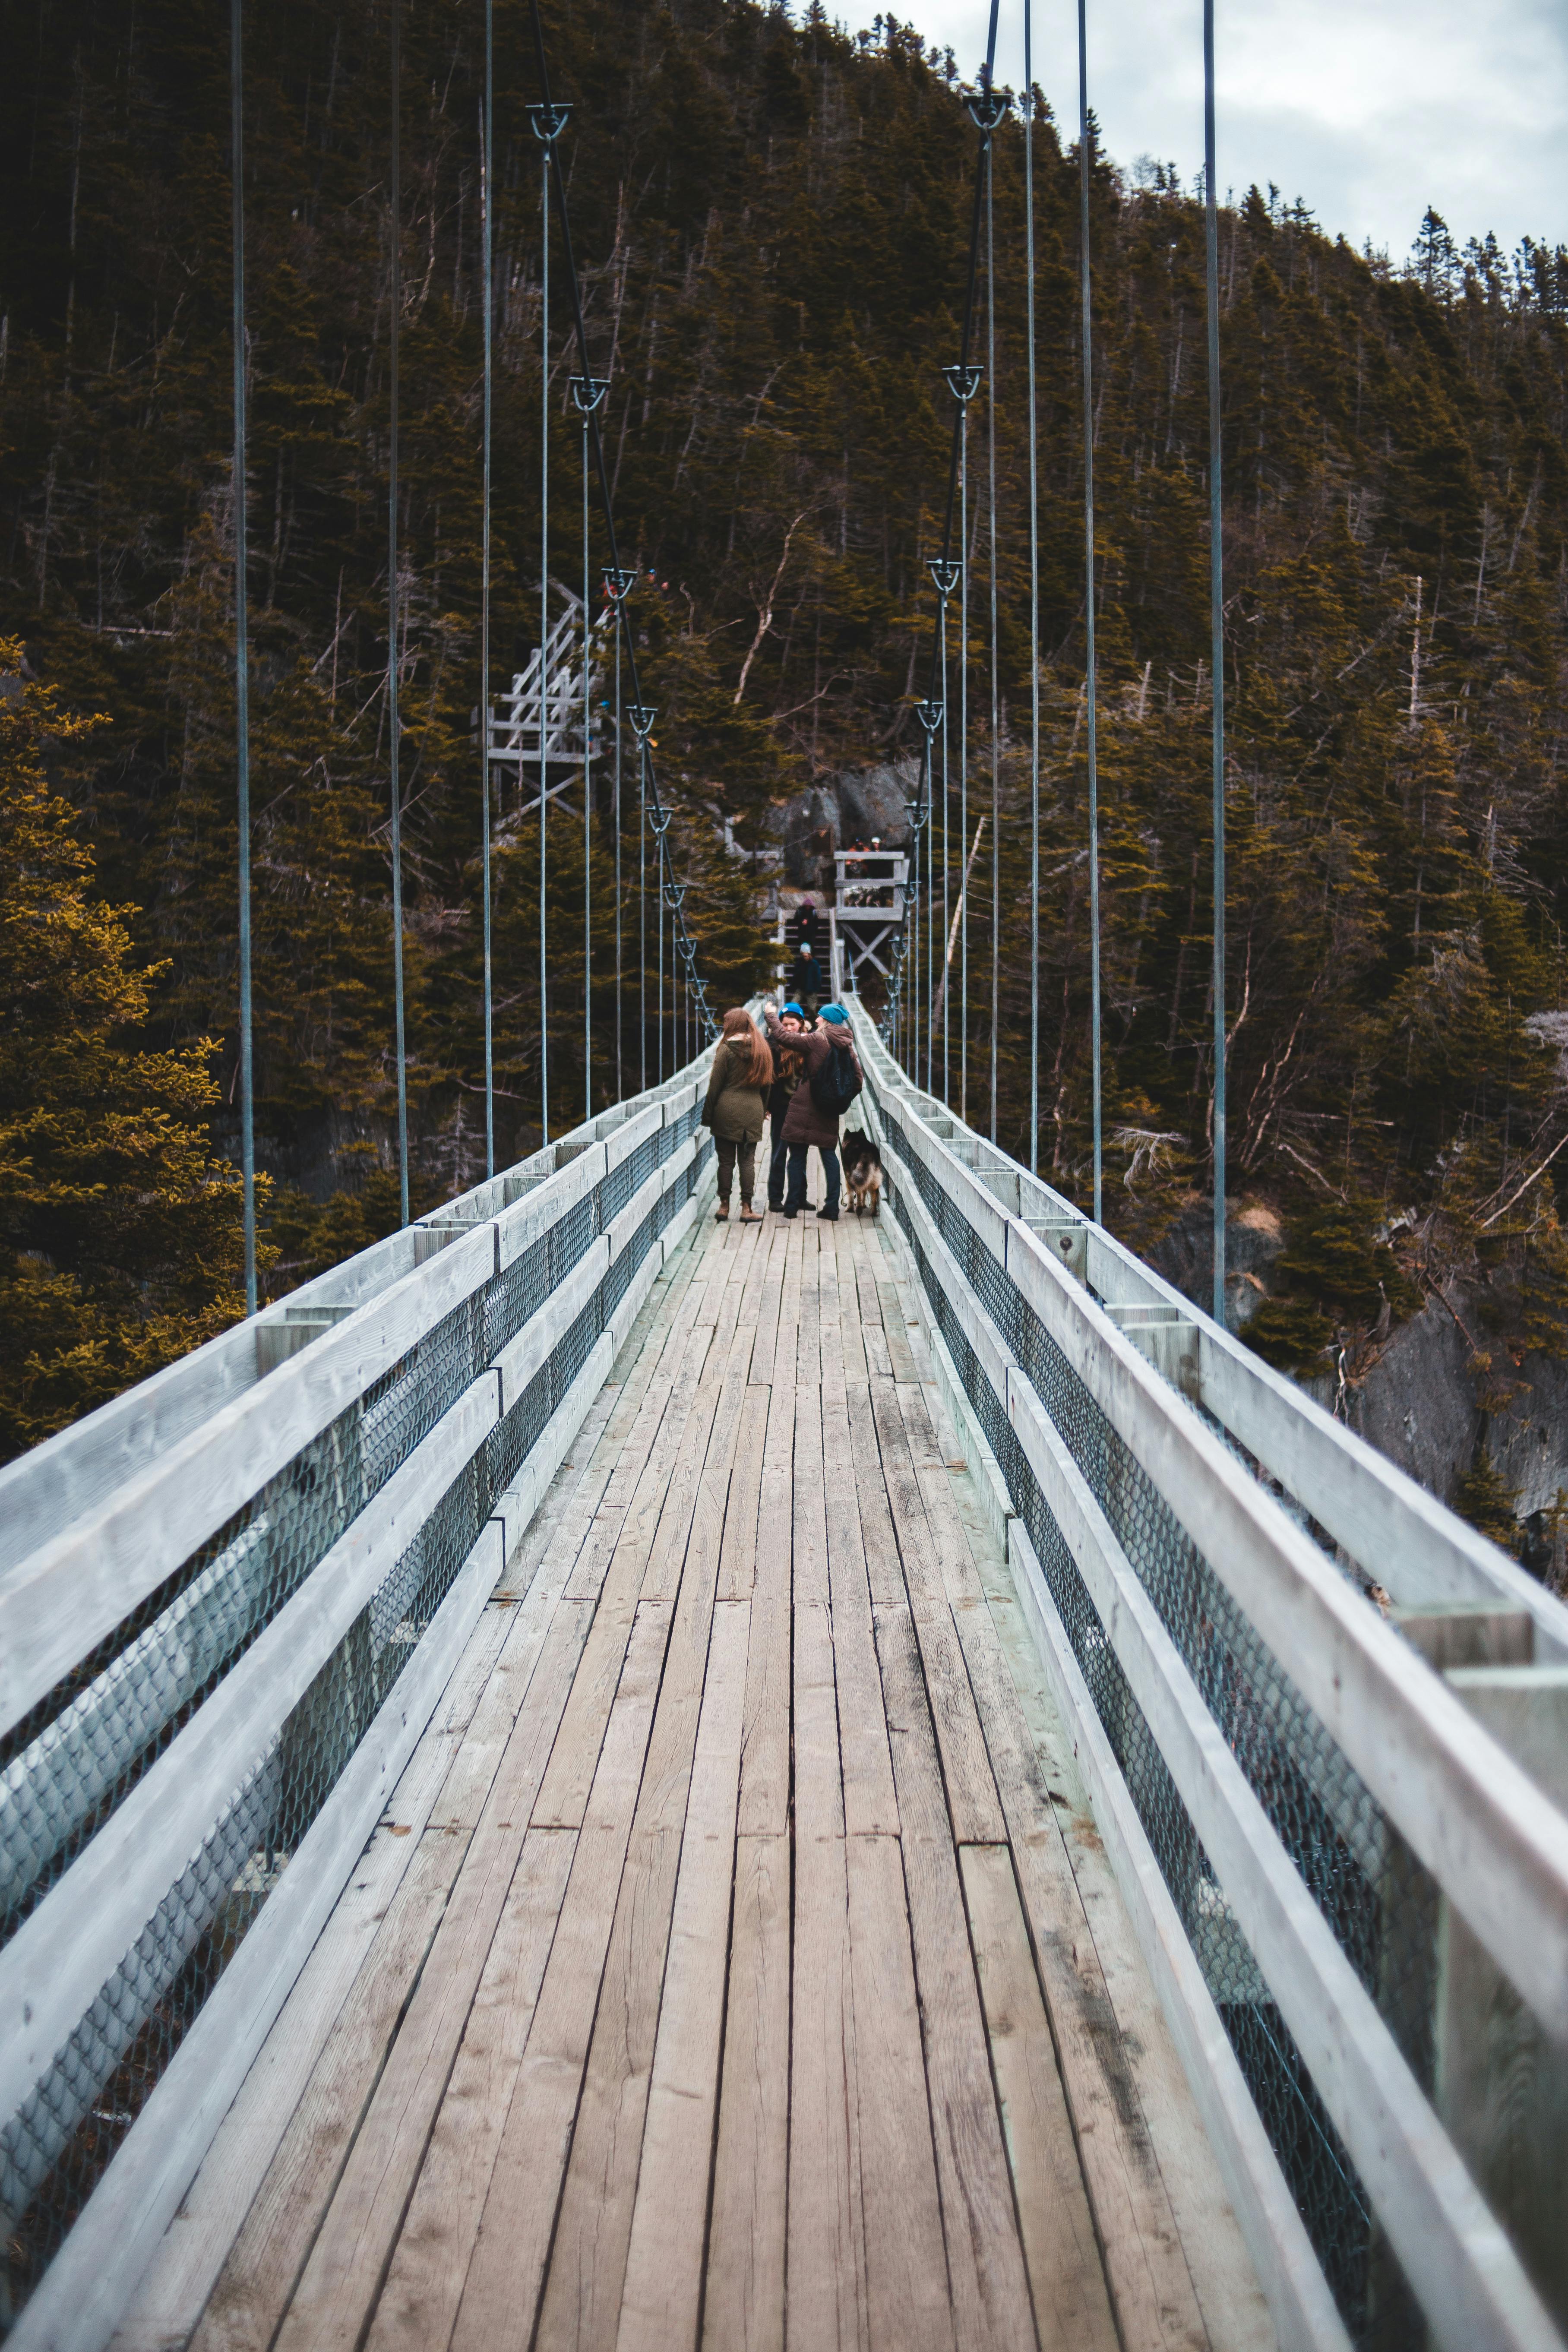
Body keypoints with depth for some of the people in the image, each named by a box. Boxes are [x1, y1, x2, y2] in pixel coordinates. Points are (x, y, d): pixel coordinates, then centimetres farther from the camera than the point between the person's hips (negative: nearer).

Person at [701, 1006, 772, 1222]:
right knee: (748, 1161, 6)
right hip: (753, 1111, 3)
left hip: (727, 1110, -3)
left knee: (726, 1161, 3)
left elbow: (715, 1085, -7)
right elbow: (766, 1083, 11)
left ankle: (724, 1205, 8)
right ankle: (746, 1208, 3)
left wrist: (708, 1114, 0)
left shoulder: (726, 1049, -8)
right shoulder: (761, 1049, 6)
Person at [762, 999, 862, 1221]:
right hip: (829, 1111, 5)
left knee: (798, 1156, 2)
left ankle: (793, 1205, 3)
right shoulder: (846, 1046, 6)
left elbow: (784, 1038, -14)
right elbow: (858, 1080, 9)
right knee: (829, 1154, 10)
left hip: (805, 1108, -5)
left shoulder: (816, 1040, -11)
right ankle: (832, 1206, 5)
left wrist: (770, 1016, -1)